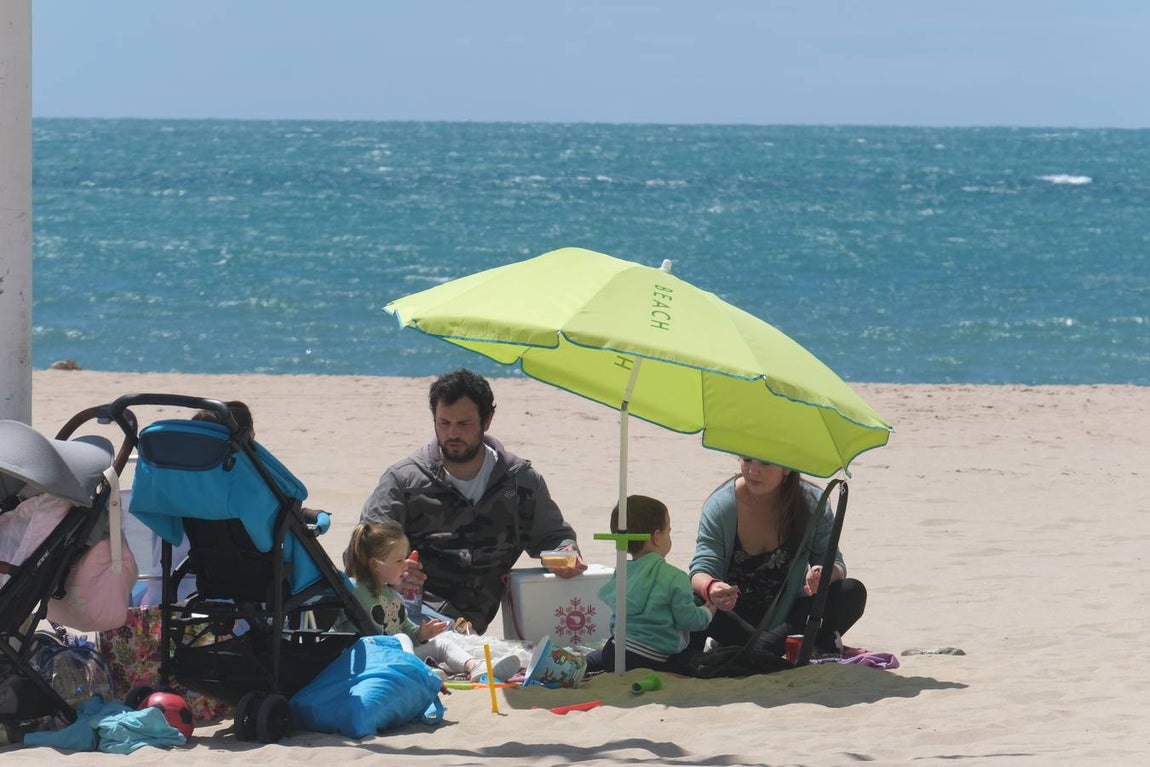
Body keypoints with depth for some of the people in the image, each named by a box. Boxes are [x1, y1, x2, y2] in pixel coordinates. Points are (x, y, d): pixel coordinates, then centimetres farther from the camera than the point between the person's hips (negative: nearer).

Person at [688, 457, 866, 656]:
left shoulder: (811, 503, -8)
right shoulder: (719, 505, -11)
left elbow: (834, 562, -8)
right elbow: (702, 567, -18)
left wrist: (825, 573, -34)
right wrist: (709, 589, -43)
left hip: (786, 614, 1)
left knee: (852, 592, -23)